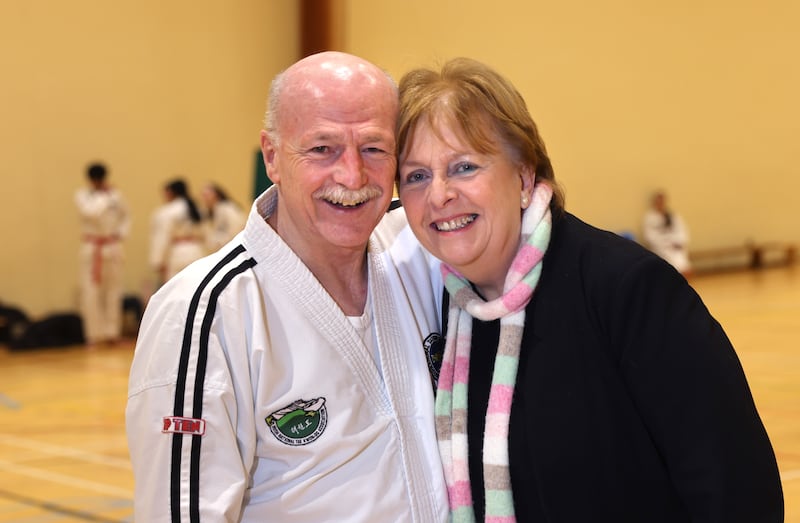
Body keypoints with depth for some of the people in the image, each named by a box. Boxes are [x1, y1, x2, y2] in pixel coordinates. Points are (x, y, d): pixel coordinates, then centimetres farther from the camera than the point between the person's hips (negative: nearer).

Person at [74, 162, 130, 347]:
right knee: (91, 293, -6)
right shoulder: (82, 195, -2)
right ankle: (94, 333, 2)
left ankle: (112, 332, 14)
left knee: (113, 292, 5)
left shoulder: (116, 194, 6)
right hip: (91, 248, -2)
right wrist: (104, 196, -12)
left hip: (113, 247, 3)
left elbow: (126, 217, 15)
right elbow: (91, 212, -21)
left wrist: (121, 234, 0)